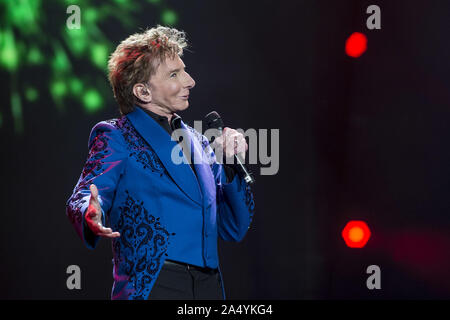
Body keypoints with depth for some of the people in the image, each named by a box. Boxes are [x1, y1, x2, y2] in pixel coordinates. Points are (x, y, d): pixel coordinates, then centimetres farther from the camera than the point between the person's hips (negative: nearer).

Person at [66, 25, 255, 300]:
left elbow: (234, 229, 17)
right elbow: (85, 196, -13)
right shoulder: (116, 138, 3)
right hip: (152, 287, -5)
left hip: (210, 287, 5)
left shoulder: (197, 141, 19)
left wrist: (231, 165, 4)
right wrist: (92, 216, -35)